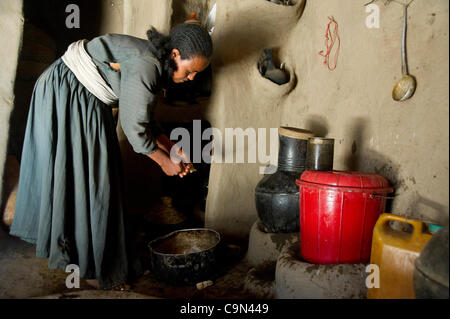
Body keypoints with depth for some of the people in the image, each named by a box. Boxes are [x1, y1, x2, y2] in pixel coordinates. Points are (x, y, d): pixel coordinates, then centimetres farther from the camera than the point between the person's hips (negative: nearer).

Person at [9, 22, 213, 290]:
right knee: (74, 173, -5)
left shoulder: (156, 66, 2)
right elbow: (133, 126, -24)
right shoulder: (144, 67, -28)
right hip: (64, 94, -10)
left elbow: (145, 118, 7)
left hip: (86, 99, 10)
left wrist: (172, 148, 1)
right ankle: (90, 266, 8)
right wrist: (163, 160, -13)